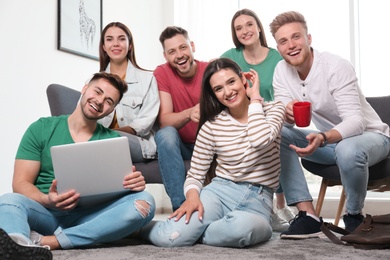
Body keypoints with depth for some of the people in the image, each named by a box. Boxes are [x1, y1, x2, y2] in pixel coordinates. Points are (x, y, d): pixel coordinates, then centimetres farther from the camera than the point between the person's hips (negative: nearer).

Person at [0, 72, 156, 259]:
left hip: (89, 217, 2)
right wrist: (46, 200, -24)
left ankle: (45, 242, -32)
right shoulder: (41, 129, 6)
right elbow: (21, 183, -1)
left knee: (144, 201, -25)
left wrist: (134, 182, -20)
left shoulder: (113, 141, 12)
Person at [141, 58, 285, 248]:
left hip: (258, 198, 0)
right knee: (170, 237, -27)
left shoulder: (273, 109, 1)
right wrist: (192, 196, -17)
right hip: (220, 191, 1)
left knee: (242, 227, -39)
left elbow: (260, 140, -23)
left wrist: (255, 97, -10)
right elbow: (194, 175, 5)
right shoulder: (212, 125, 3)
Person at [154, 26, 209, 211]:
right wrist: (189, 114, -40)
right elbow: (164, 121, -19)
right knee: (165, 134, -31)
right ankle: (181, 206, -29)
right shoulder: (162, 73, -10)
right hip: (180, 146, 0)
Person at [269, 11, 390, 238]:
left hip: (369, 135, -5)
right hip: (331, 138, 6)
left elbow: (355, 121, -32)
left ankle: (354, 215, -9)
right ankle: (308, 215, -18)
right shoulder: (282, 70, -8)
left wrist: (322, 138, -51)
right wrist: (287, 115, -35)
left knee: (348, 150, -40)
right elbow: (284, 121, -9)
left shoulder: (336, 67, -25)